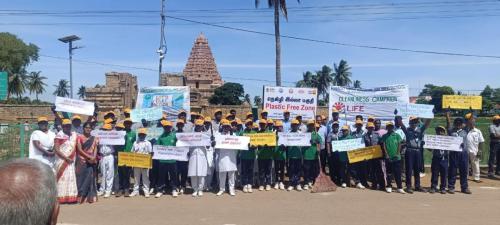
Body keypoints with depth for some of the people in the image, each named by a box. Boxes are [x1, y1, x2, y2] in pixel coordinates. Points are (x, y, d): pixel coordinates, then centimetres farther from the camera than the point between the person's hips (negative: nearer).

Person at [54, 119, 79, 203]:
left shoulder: (74, 135, 9)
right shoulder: (59, 136, -3)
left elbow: (77, 148, 9)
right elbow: (56, 150, -9)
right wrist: (66, 158, -13)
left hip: (71, 161, 4)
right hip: (62, 161, -4)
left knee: (71, 178, 3)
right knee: (62, 178, -2)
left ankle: (71, 197, 7)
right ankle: (61, 198, 2)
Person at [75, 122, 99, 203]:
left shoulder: (94, 138, 12)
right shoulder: (79, 137, 2)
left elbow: (95, 149, 5)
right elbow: (79, 149, -6)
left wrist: (94, 157, -13)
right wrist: (89, 156, -13)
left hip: (91, 162, 2)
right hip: (82, 161, -2)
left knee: (90, 178, 1)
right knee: (81, 178, -2)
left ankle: (90, 197, 4)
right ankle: (81, 196, 2)